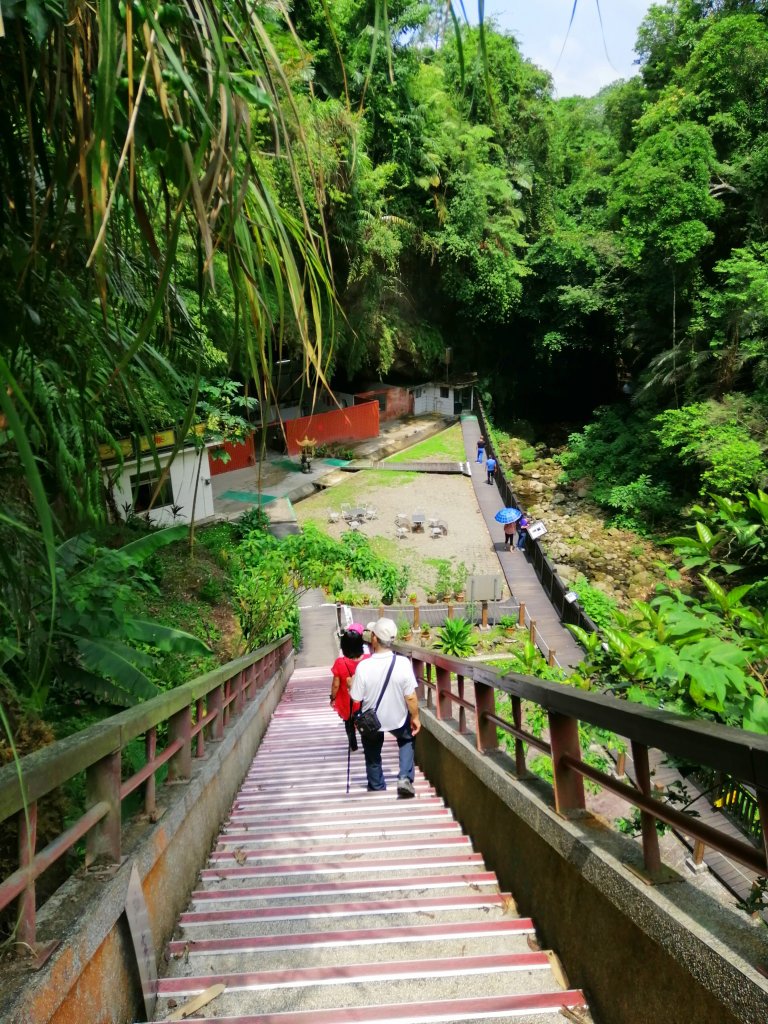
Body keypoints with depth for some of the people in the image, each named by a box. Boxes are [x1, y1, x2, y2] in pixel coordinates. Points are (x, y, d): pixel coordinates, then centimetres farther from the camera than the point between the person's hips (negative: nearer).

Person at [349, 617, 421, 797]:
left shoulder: (363, 666, -29)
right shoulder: (403, 663, -27)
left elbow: (356, 698, -17)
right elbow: (411, 697, -17)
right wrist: (415, 718, -1)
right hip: (398, 719, 1)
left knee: (373, 756, 26)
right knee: (406, 741, 31)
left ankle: (377, 789, 42)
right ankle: (405, 778, 16)